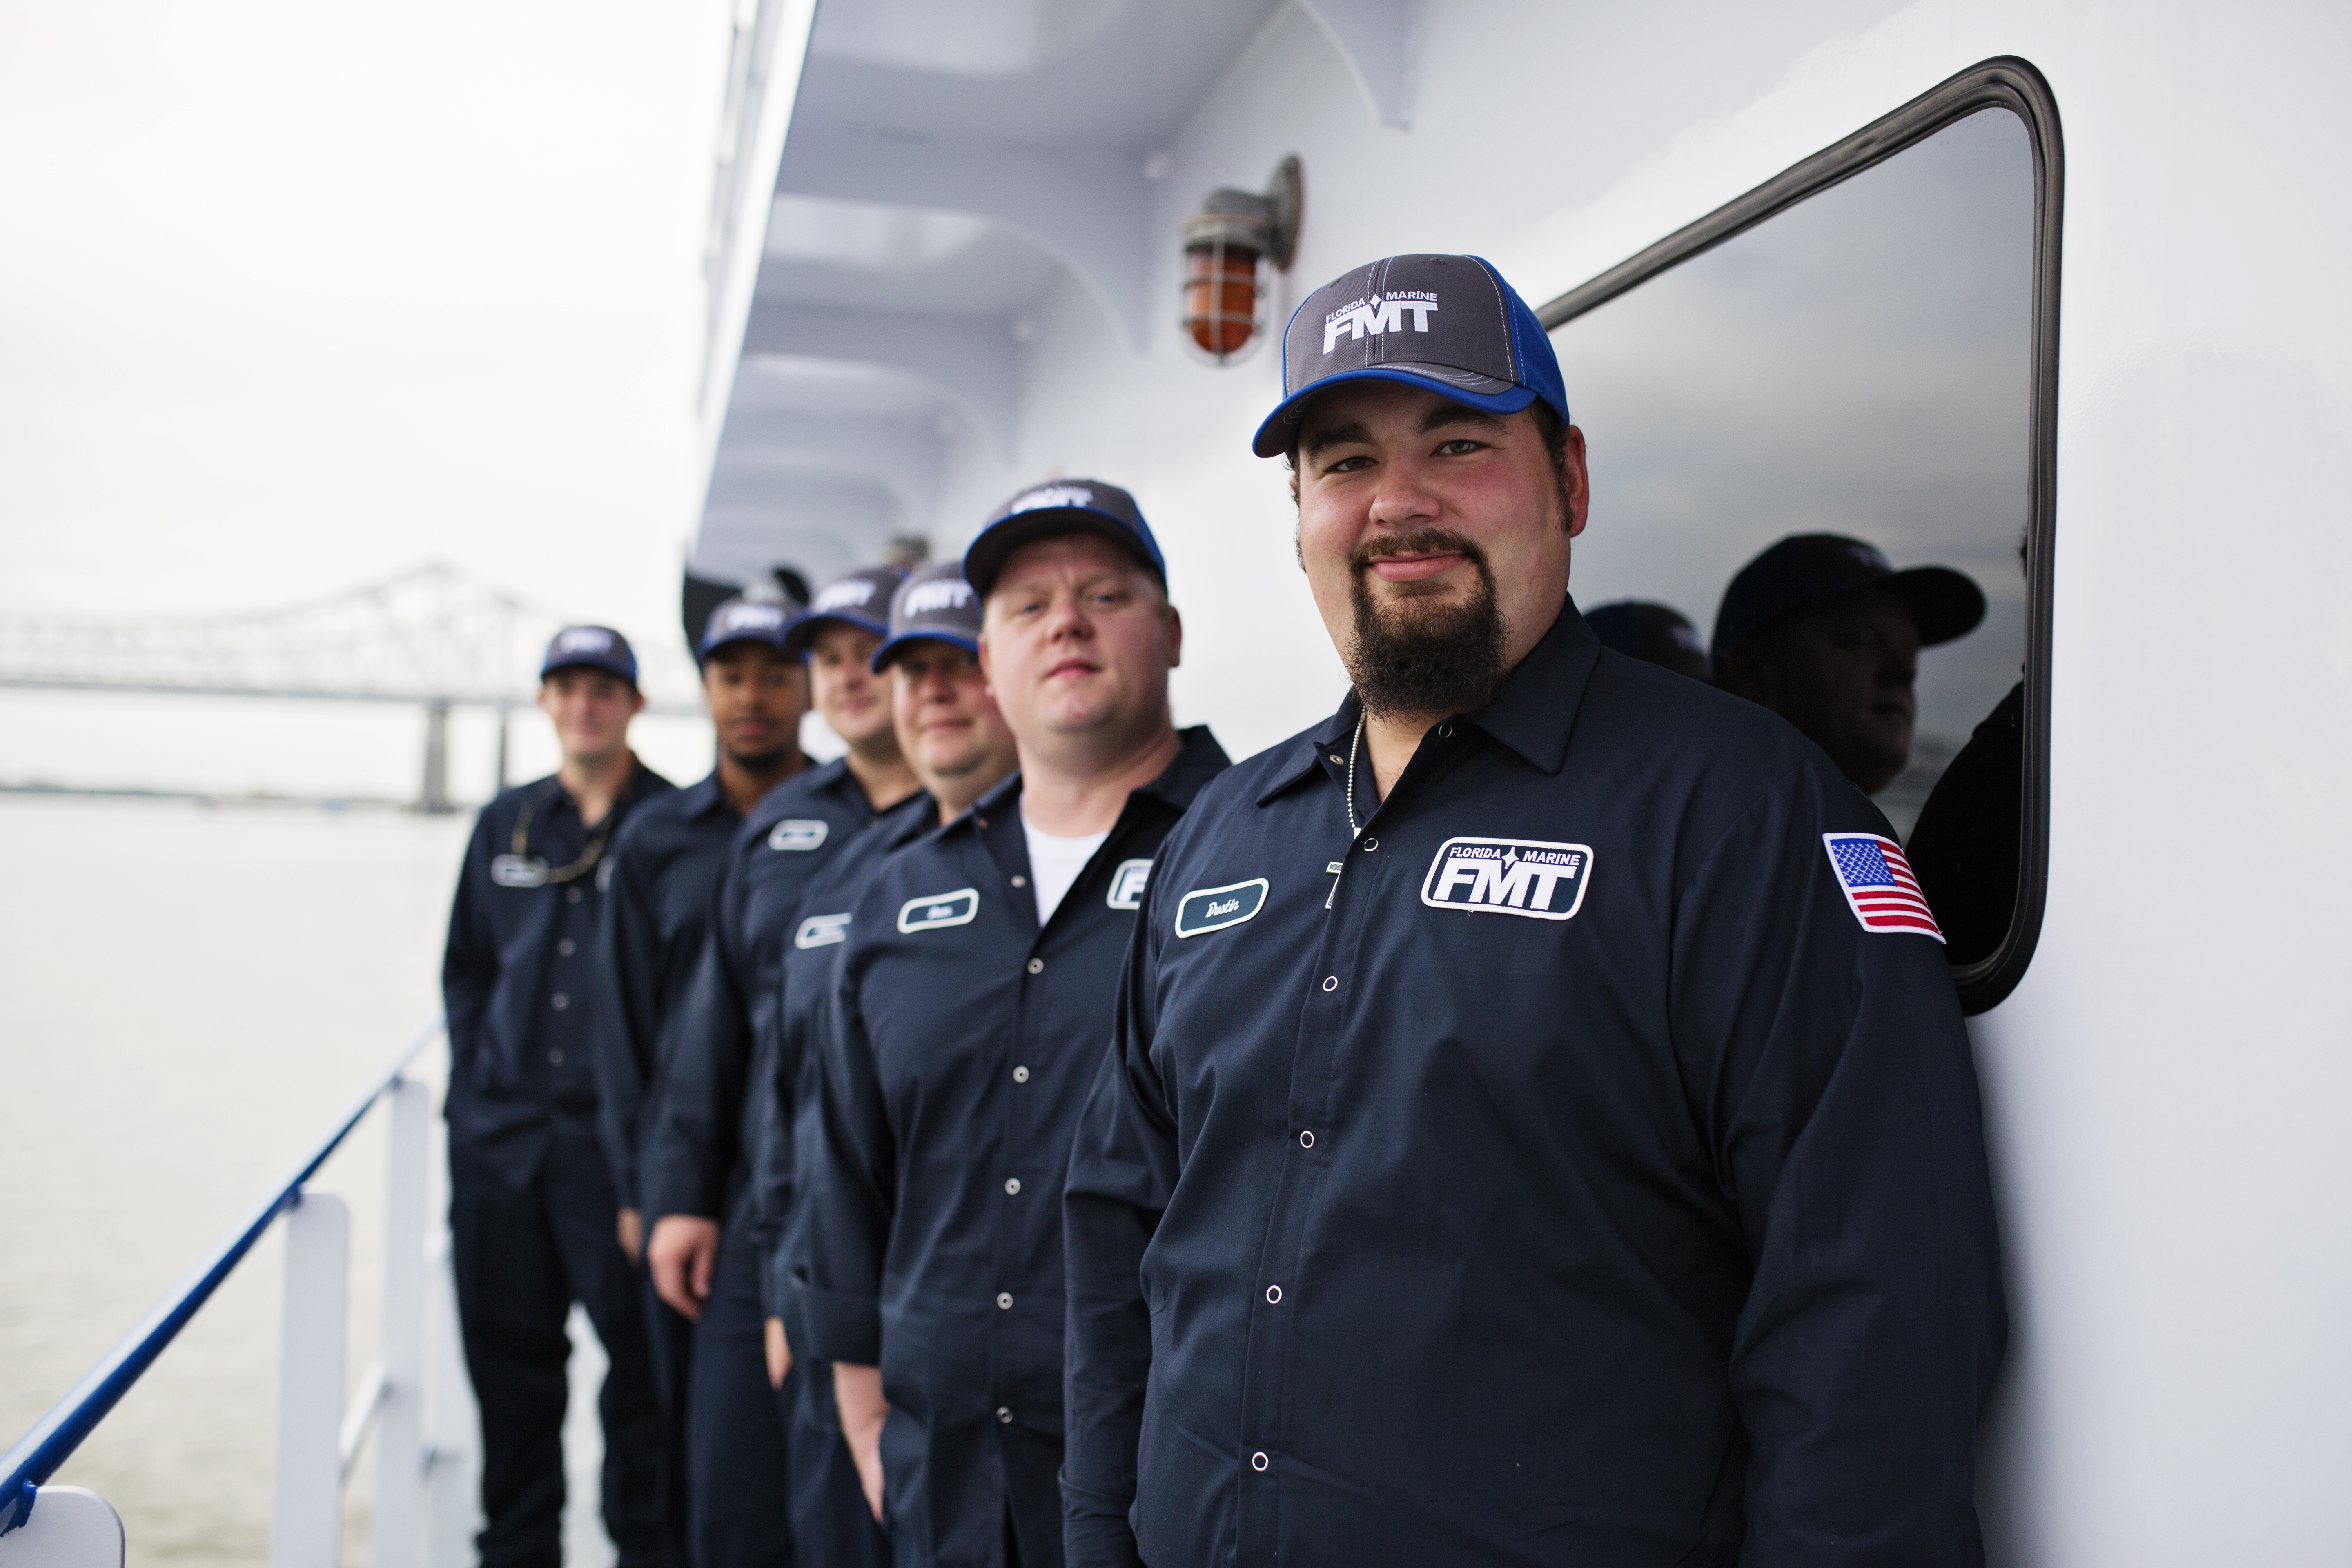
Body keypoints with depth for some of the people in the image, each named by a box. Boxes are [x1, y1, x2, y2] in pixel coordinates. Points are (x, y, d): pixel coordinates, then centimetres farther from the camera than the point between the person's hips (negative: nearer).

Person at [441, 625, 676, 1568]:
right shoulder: (505, 825, 14)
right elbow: (466, 966, 20)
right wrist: (473, 1082, 10)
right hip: (500, 1137, 5)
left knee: (640, 1361, -1)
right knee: (508, 1359, 12)